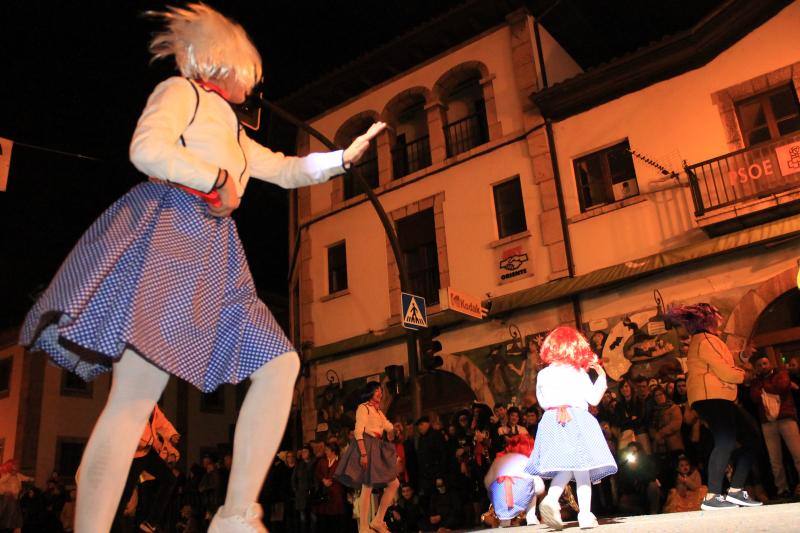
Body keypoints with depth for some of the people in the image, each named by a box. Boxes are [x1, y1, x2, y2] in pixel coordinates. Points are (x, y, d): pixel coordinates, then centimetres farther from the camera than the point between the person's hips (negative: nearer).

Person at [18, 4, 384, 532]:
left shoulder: (232, 132, 32)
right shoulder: (179, 91, 9)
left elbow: (287, 170, 39)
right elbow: (146, 150, -10)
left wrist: (343, 156, 35)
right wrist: (218, 180, -3)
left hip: (214, 252, 9)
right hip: (164, 232, -8)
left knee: (280, 364, -5)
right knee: (137, 393, -20)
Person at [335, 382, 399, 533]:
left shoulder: (379, 411, 23)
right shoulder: (363, 408, -2)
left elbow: (390, 428, 21)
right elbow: (358, 432, -14)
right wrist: (363, 453, -21)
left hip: (378, 448, 9)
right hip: (367, 446, -9)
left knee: (394, 484, 5)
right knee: (367, 488, -10)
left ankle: (377, 520, 8)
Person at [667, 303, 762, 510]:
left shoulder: (701, 340, 26)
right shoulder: (706, 340, -7)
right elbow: (725, 372, -13)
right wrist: (742, 375, 6)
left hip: (719, 399, 11)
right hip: (711, 397, -11)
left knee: (751, 436, 7)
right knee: (725, 442, -19)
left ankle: (735, 490, 5)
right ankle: (713, 496, -20)